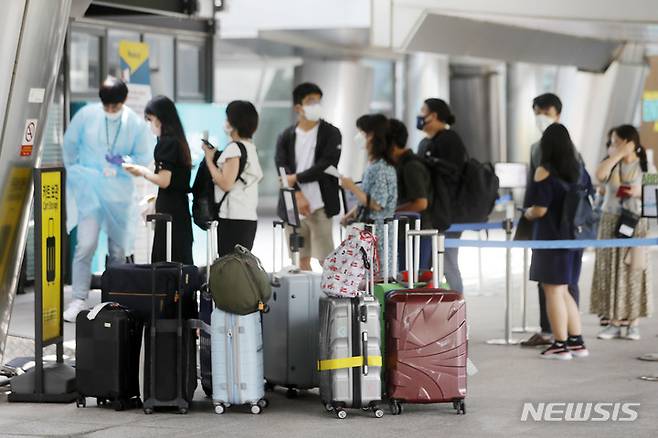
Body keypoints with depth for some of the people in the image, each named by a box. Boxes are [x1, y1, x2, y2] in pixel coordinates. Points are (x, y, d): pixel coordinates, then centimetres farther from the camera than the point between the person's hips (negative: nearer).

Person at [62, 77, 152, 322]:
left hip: (120, 192, 2)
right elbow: (69, 144, 7)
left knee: (118, 249, 10)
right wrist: (74, 173, 13)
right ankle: (79, 300, -10)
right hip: (90, 189, -2)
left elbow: (144, 156, 3)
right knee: (86, 245, -15)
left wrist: (126, 160, -16)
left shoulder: (136, 124, -6)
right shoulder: (86, 116, -7)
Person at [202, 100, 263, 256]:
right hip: (250, 217, 9)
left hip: (233, 219, -9)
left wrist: (209, 160, -5)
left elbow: (226, 183, -16)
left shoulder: (234, 148, -11)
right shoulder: (251, 147, 16)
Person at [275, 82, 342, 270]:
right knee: (301, 258, 7)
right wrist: (298, 195, -16)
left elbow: (327, 165, -9)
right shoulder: (286, 136, 10)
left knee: (326, 259, -5)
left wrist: (297, 178, -12)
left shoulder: (330, 133, 3)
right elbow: (282, 167, -2)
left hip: (320, 206, -3)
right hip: (293, 207, 3)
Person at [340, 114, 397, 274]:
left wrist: (352, 188, -16)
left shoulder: (381, 168, -16)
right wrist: (352, 214, 12)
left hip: (377, 233, -9)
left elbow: (377, 204, -20)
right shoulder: (374, 164, 13)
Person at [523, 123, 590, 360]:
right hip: (575, 236, 7)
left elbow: (540, 209, -16)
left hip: (551, 238, -7)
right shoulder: (580, 170, 7)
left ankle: (561, 345, 1)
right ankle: (577, 341, 17)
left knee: (554, 291, 0)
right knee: (563, 291, 17)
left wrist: (527, 214, 4)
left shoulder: (544, 172, -13)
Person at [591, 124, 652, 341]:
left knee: (633, 271, -2)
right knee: (610, 270, -1)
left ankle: (633, 323, 5)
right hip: (611, 221, 3)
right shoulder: (611, 163, 7)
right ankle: (614, 322, 4)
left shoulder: (645, 166, 1)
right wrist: (616, 156, -12)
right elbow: (600, 175, -14)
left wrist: (639, 192, -15)